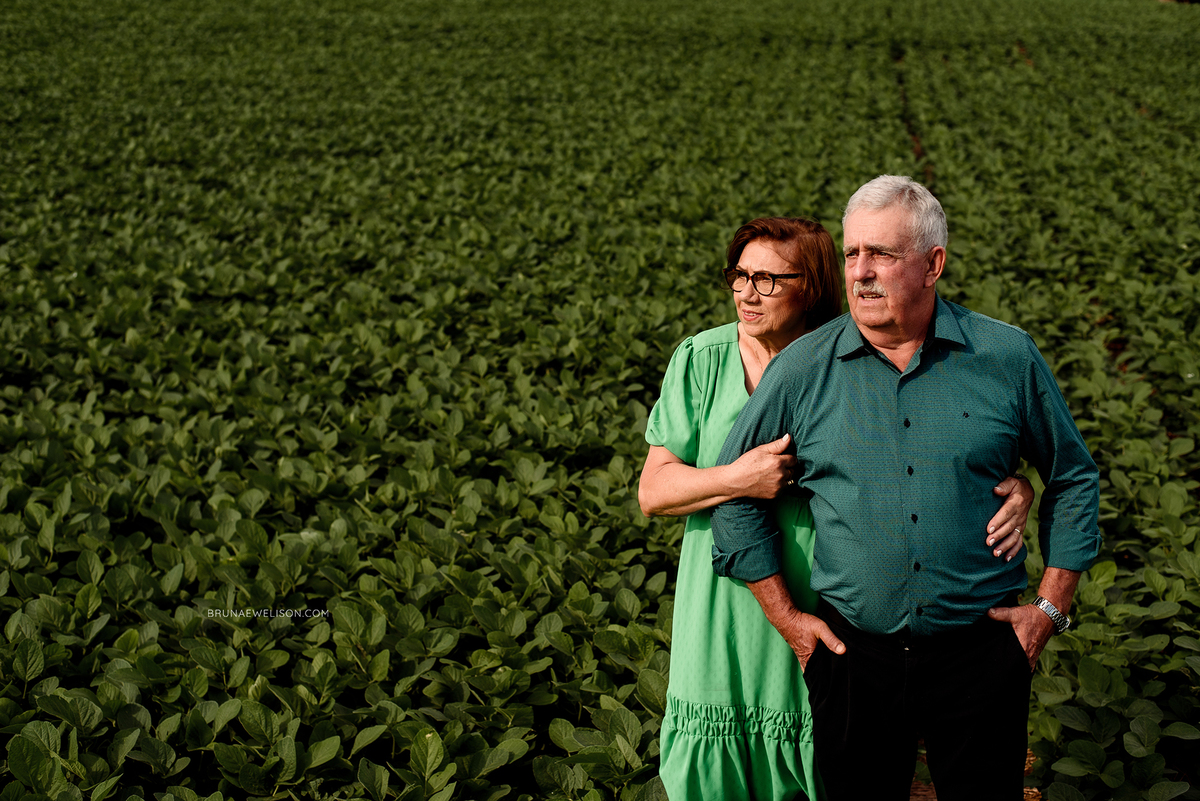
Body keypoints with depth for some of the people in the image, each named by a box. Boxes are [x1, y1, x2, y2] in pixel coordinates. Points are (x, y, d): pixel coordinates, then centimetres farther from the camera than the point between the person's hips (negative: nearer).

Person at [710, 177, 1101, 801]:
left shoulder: (1008, 359, -2)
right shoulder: (801, 371, -3)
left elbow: (1073, 478, 10)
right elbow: (736, 493, 7)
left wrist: (1051, 606, 4)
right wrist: (786, 616, 4)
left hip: (980, 655, 0)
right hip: (852, 655, 1)